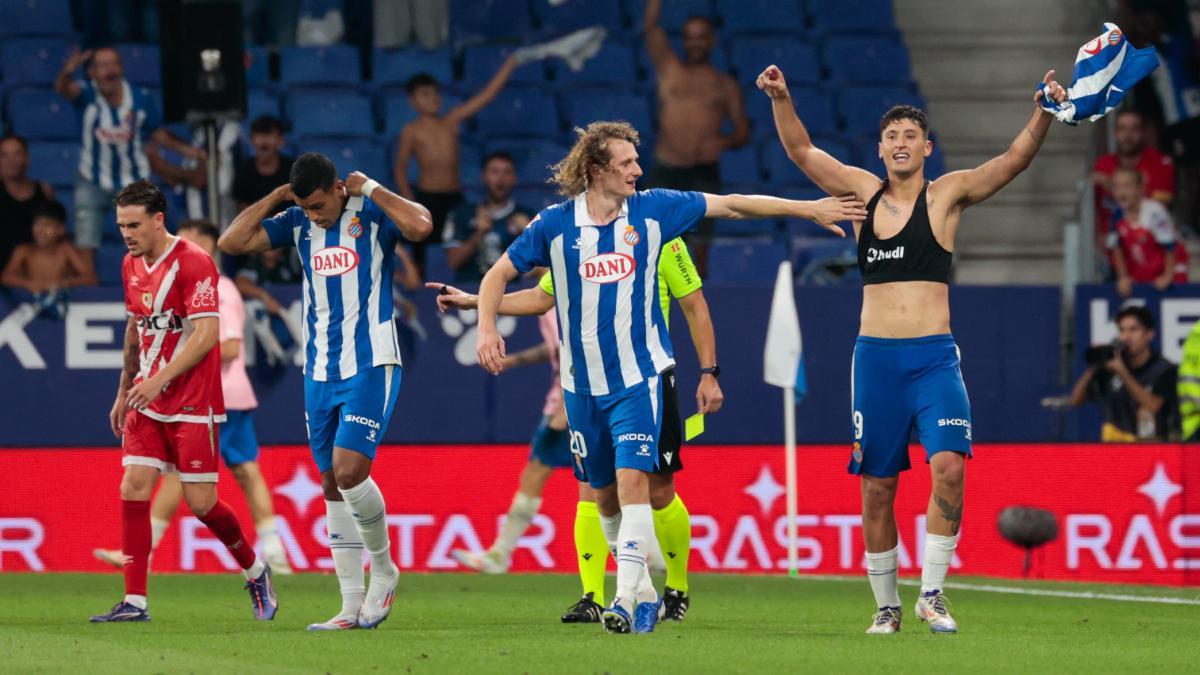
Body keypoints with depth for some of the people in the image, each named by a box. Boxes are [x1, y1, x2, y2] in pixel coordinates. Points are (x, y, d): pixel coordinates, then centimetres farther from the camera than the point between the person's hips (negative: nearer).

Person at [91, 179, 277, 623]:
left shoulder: (193, 263, -14)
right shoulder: (132, 265, 10)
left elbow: (206, 334, -20)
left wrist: (160, 379, -27)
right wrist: (124, 392, 23)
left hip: (193, 403, -7)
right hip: (147, 402, 7)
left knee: (201, 503, -4)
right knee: (133, 489, -7)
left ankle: (255, 572, 22)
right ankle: (134, 603, -5)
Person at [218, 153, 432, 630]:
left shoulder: (372, 213, -7)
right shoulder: (298, 223, 7)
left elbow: (420, 226, -28)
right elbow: (230, 243, 3)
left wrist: (369, 188, -16)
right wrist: (275, 197, -1)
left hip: (371, 367, -6)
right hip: (320, 372, 6)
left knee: (349, 473, -18)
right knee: (332, 485, 6)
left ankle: (383, 569, 8)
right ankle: (352, 607, 10)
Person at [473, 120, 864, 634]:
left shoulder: (651, 211, -2)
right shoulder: (555, 225, -4)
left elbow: (732, 205, 4)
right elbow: (499, 274, 5)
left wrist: (808, 209, 5)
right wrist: (486, 327, -12)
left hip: (639, 377, -2)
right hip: (582, 384, 2)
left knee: (633, 479, -18)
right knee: (604, 494, 9)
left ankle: (627, 599, -21)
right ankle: (644, 592, 27)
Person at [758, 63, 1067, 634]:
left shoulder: (947, 195, 4)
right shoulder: (863, 192, 11)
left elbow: (1015, 160, -6)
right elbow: (802, 151, 10)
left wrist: (1044, 113, -22)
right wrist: (781, 99, -5)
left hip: (934, 357, -2)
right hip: (875, 357, 2)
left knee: (948, 465, -20)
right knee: (877, 488, 4)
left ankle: (932, 592, -10)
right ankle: (886, 605, 15)